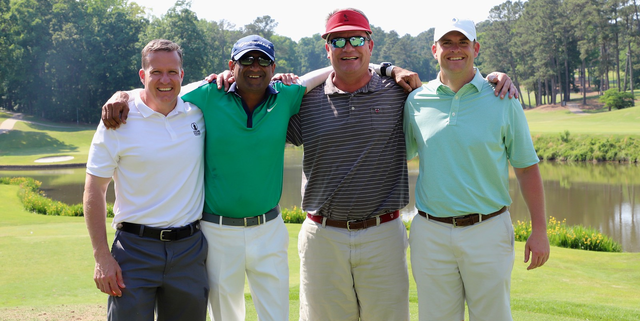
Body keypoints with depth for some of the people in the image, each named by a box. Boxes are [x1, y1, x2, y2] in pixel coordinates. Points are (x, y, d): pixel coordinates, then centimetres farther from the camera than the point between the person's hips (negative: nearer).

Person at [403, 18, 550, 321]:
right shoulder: (416, 100, 5)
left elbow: (526, 168, 2)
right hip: (431, 235, 2)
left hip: (488, 231, -1)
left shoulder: (502, 100, 1)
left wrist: (539, 230, -1)